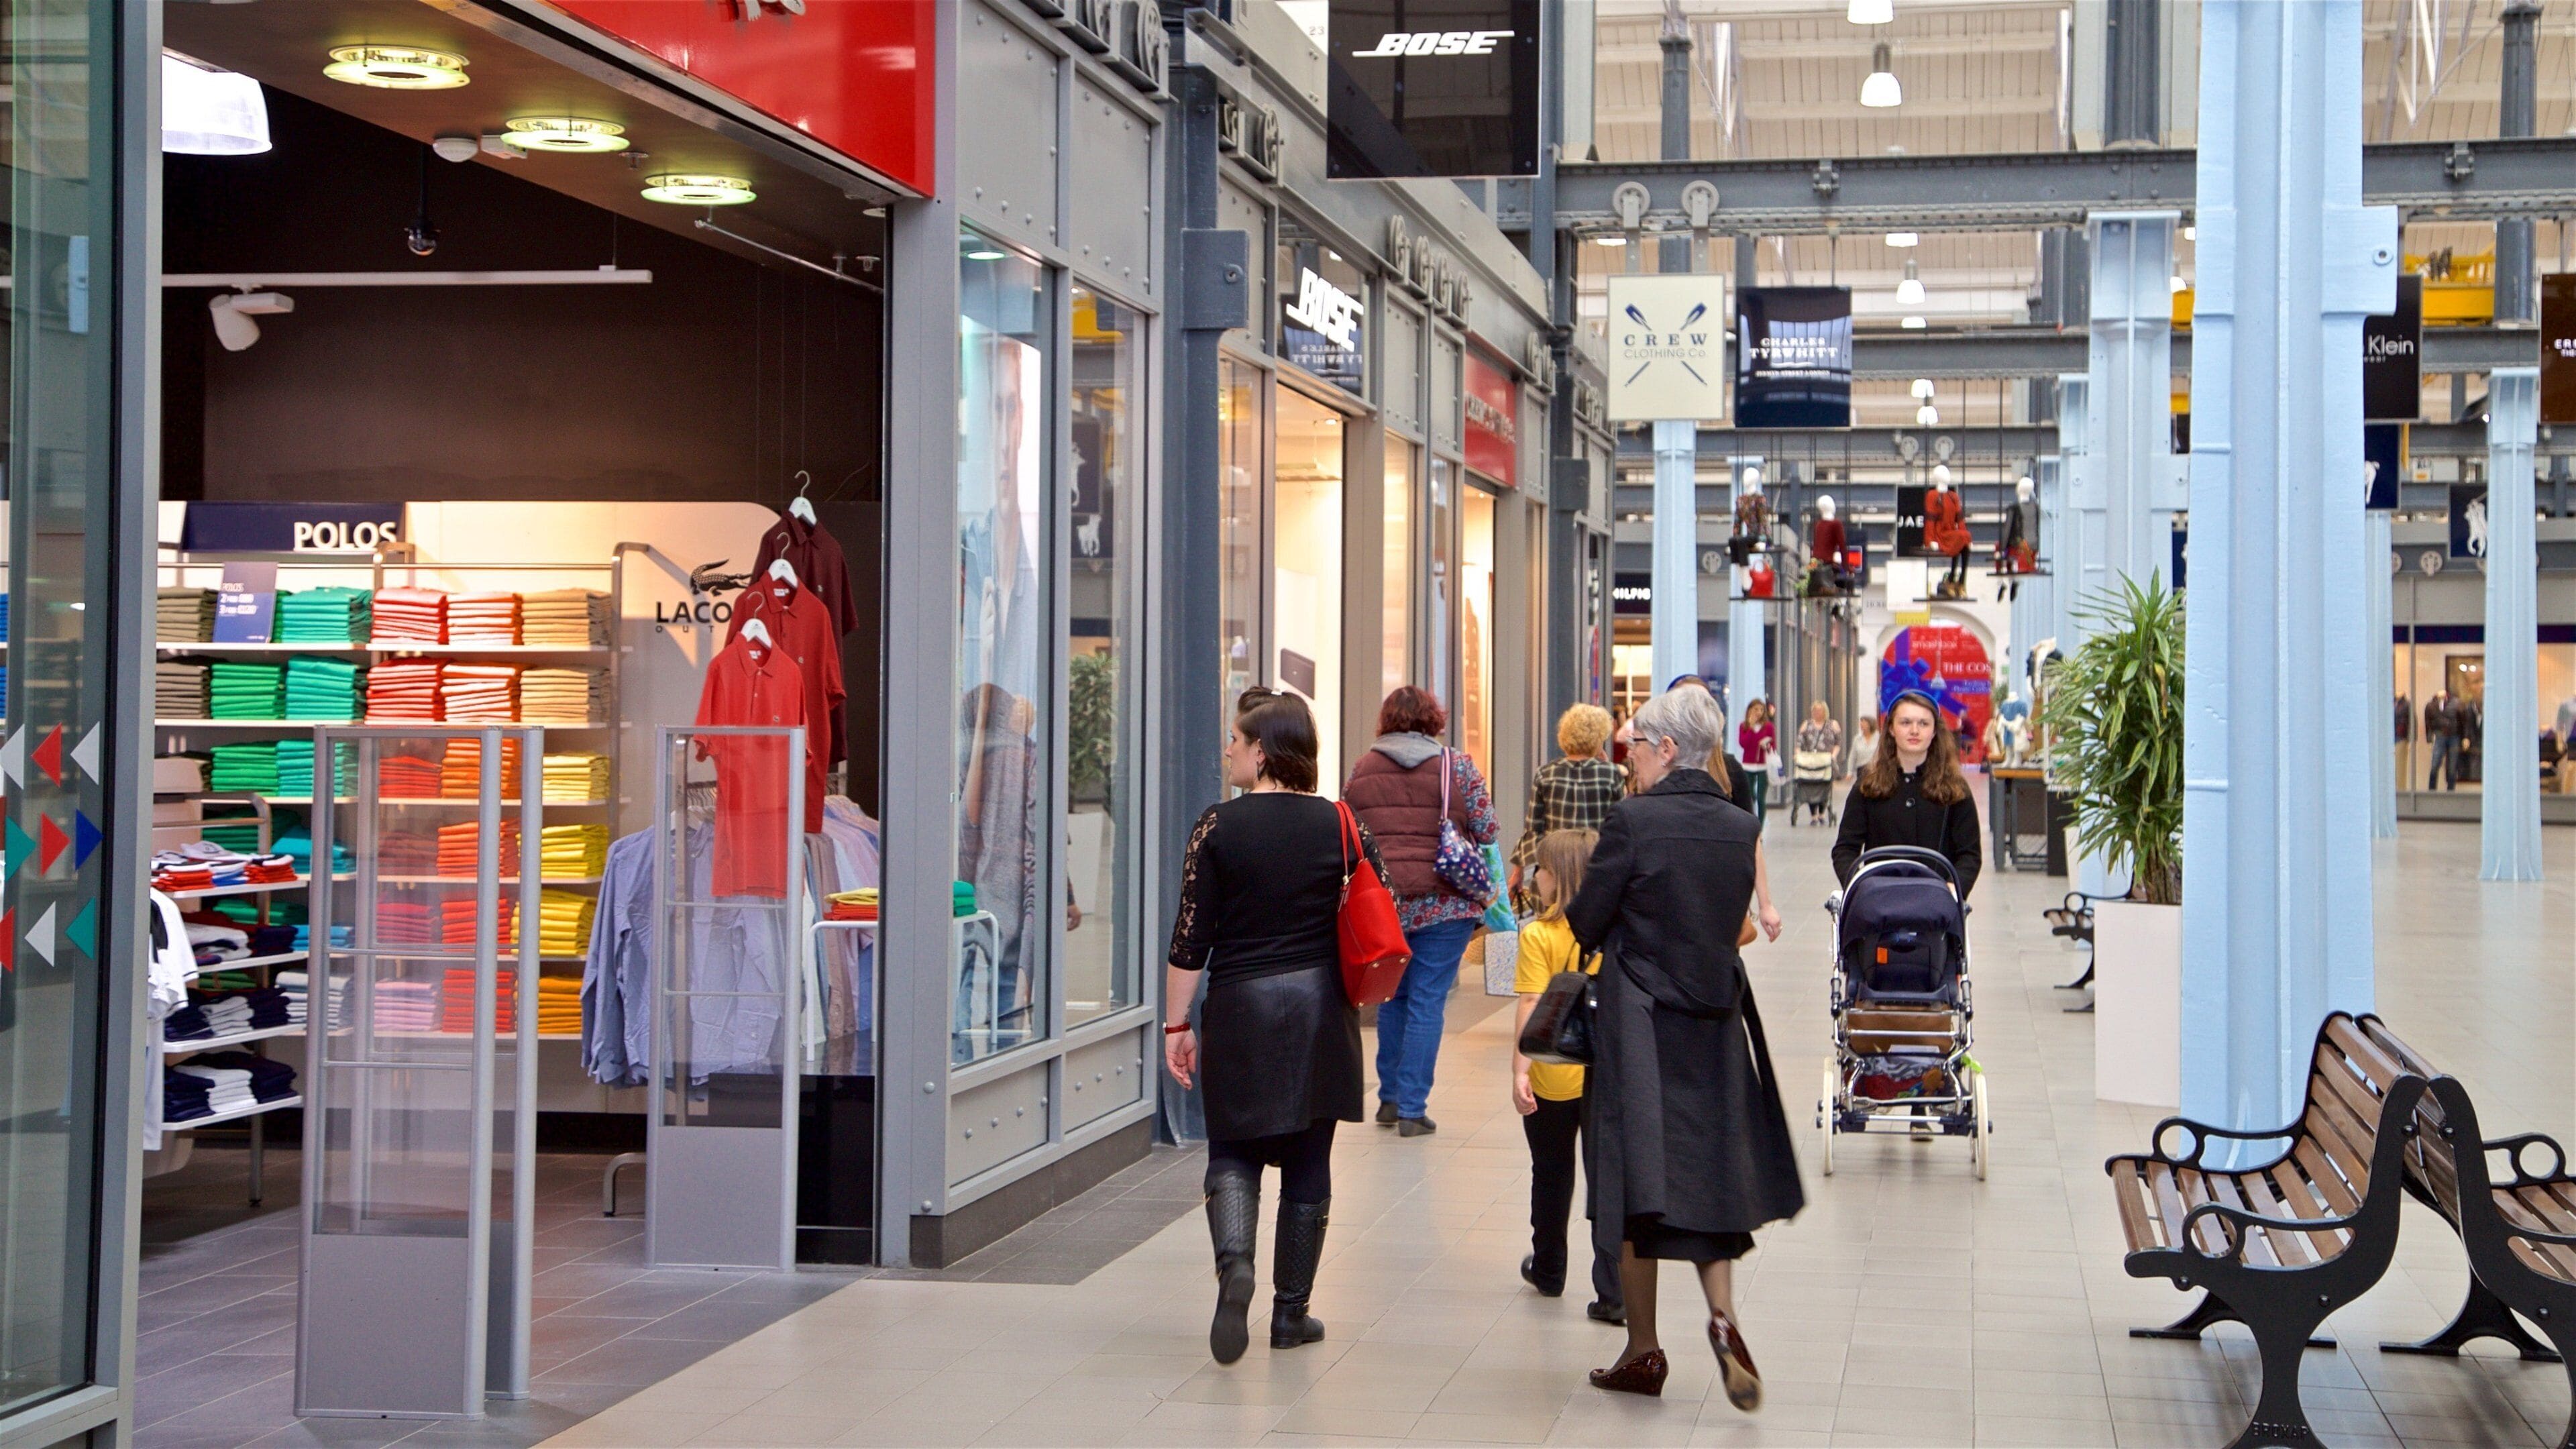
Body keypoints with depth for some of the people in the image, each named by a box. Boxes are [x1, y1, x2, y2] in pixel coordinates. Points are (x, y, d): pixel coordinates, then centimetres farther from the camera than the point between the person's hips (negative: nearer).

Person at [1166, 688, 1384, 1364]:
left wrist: (1178, 1025, 1)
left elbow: (1191, 937, -6)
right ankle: (1291, 1312, 16)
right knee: (1308, 1165, 11)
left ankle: (1234, 1263, -17)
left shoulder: (1218, 827, -7)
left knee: (1233, 1152, 10)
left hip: (1239, 1009, -2)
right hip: (1320, 1006, 2)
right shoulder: (1339, 824, 0)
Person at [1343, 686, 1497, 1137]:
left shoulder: (1361, 770, 6)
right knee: (1427, 1002, 1)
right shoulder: (1458, 767, -2)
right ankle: (1412, 1109, 0)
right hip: (1443, 901, -3)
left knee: (1392, 998, 17)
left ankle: (1389, 1099, 23)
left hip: (1378, 901, 3)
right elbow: (1486, 833, -2)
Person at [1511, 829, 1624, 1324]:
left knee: (1552, 1176, 17)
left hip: (1553, 1078, -2)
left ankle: (1548, 1270, 36)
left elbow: (1532, 1007, -18)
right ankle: (1614, 1294, -4)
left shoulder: (1539, 936, -13)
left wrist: (1519, 1070, -17)